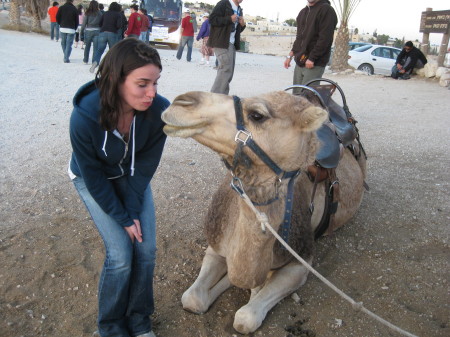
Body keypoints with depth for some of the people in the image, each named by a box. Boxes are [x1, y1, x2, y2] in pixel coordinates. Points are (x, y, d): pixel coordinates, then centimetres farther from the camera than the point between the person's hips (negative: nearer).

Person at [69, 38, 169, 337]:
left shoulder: (159, 110, -29)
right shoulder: (84, 117, -35)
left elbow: (145, 165, -15)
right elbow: (94, 177, -20)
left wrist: (133, 210, -13)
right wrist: (122, 218, -15)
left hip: (132, 177, 3)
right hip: (92, 179, -2)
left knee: (146, 248, -6)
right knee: (120, 255, -11)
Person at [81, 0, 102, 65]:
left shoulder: (87, 13, -1)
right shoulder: (99, 13, -2)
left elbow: (84, 23, -1)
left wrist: (82, 31, 5)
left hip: (88, 31, 1)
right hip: (97, 31, -1)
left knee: (87, 46, 16)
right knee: (96, 47, 1)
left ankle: (85, 60, 26)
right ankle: (94, 62, -1)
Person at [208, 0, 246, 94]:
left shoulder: (239, 10, 19)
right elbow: (212, 19, -13)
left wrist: (242, 25, 3)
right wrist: (229, 19, -18)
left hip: (232, 44, 8)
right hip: (222, 43, -8)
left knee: (228, 71, 7)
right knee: (226, 69, -14)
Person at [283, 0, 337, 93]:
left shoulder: (326, 10, -6)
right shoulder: (303, 12, 20)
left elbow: (325, 39, -14)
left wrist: (311, 58, -18)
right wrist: (290, 55, 17)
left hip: (315, 64, -8)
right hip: (299, 62, 8)